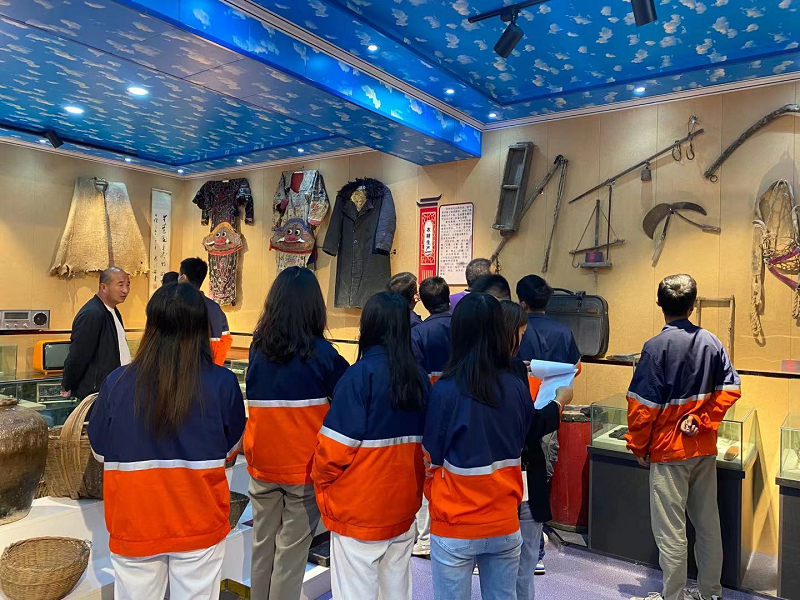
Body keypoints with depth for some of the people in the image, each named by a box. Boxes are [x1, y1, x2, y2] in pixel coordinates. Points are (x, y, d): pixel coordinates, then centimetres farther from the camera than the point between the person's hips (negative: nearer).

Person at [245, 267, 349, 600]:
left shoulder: (257, 348, -3)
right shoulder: (321, 353, -15)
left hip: (262, 464, 4)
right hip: (304, 466, -4)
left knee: (262, 543, 18)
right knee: (292, 548, 8)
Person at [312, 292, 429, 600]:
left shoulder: (361, 374, -17)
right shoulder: (419, 376, 0)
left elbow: (336, 445, -17)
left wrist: (321, 482, 1)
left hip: (358, 509, -5)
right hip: (403, 506, 6)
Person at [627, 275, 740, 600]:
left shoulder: (656, 347, -17)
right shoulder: (710, 341, -1)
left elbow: (642, 404, -16)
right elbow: (730, 388, -1)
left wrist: (638, 446, -4)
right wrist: (702, 421, -3)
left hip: (668, 450, -6)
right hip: (705, 449, 6)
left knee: (670, 530, 5)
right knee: (708, 524, 18)